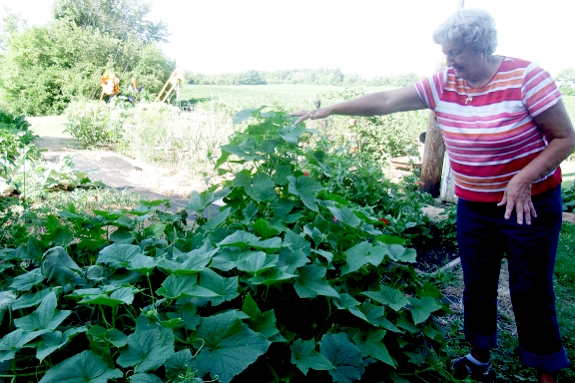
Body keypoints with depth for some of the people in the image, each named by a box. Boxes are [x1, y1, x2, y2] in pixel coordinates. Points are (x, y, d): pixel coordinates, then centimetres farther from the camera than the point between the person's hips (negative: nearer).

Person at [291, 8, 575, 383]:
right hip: (473, 207, 4)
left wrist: (524, 177, -24)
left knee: (532, 292, 5)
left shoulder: (526, 77, -15)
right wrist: (329, 109, -7)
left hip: (530, 205, -4)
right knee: (477, 285, 15)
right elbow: (386, 100, -5)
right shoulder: (443, 84, -4)